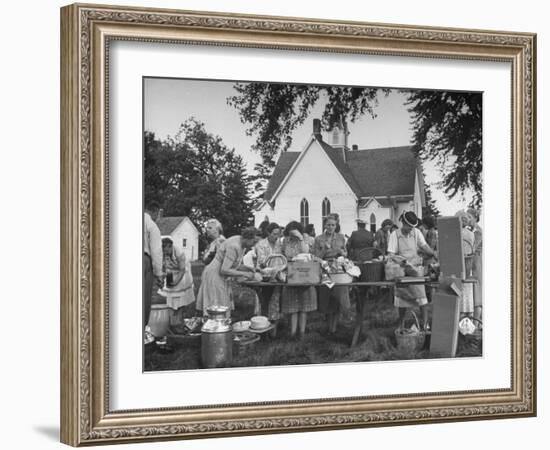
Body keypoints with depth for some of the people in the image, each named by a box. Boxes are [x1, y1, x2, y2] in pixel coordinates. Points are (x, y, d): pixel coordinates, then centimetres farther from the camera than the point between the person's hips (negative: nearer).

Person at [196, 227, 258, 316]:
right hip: (215, 276, -10)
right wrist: (244, 274, -23)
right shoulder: (234, 247, -26)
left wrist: (248, 269, -2)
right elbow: (224, 270, -28)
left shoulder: (242, 245, 3)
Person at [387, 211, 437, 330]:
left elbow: (424, 246, -2)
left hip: (416, 268, 1)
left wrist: (433, 253, -21)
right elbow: (391, 254, -8)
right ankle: (401, 325, 20)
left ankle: (425, 324, -6)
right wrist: (401, 261, -24)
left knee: (421, 295, -9)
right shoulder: (394, 235, -3)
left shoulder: (416, 232, 4)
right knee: (402, 297, 7)